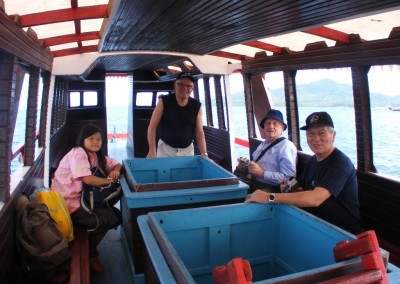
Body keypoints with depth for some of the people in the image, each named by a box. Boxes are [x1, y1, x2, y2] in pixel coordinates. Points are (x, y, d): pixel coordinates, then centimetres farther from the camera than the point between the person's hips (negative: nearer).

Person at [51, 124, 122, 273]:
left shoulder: (97, 155, 9)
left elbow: (117, 164, 14)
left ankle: (89, 245, 13)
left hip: (82, 198, 9)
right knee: (107, 218, -17)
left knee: (117, 215, -1)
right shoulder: (77, 153, -17)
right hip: (67, 202, -9)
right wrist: (110, 180, -14)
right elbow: (88, 179, -28)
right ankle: (88, 253, 6)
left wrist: (115, 170, -10)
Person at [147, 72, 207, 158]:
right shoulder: (164, 101, -10)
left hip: (187, 150, 2)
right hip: (165, 148, -2)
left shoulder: (196, 106, -4)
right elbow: (152, 126, -9)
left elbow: (199, 132, -3)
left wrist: (204, 154, -12)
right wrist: (152, 150, -17)